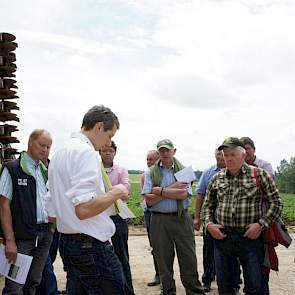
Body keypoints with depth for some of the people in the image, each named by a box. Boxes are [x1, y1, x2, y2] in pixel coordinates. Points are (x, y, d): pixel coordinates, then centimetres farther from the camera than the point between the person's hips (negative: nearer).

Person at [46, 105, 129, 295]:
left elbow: (52, 213, 16)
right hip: (92, 246, -10)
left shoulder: (59, 154, 14)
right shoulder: (86, 152, -15)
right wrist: (116, 193, -12)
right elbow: (84, 208, -26)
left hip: (67, 242, 10)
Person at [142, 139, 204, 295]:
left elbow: (183, 195, -11)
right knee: (163, 260, 9)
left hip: (181, 219, 0)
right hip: (159, 220, 1)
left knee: (189, 259, 2)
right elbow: (149, 200, -6)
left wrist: (161, 191, -10)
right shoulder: (151, 173, 5)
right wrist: (172, 190, -10)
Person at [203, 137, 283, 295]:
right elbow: (208, 205, 14)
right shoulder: (217, 178, 8)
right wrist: (209, 224, -2)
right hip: (221, 236, 3)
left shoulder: (259, 175, -2)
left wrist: (261, 224, -12)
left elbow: (276, 203, -2)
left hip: (250, 237, -3)